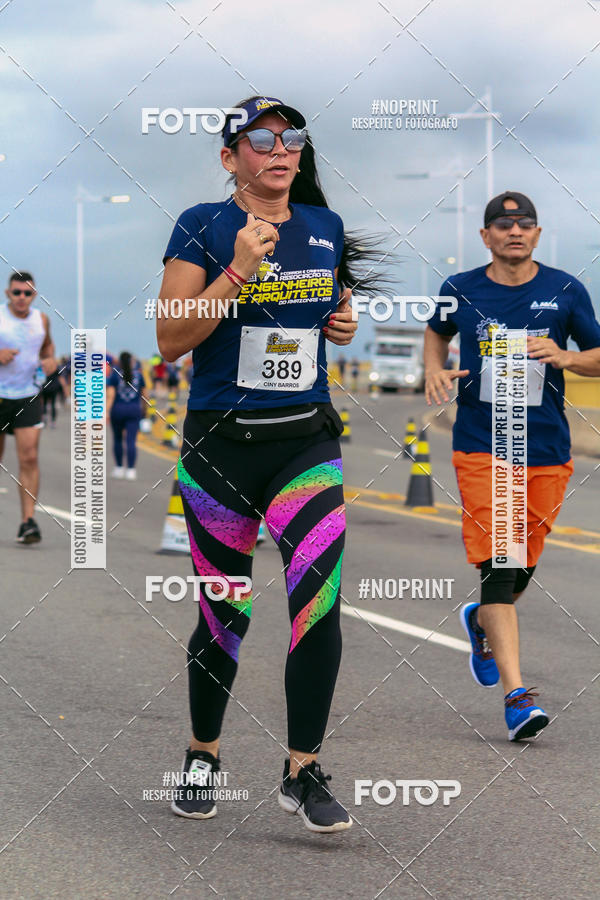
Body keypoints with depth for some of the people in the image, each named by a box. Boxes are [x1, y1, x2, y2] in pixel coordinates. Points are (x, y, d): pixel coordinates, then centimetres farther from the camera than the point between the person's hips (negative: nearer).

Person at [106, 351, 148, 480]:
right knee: (131, 441, -4)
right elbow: (144, 394, 9)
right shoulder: (138, 374, 2)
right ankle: (131, 469, -16)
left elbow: (110, 395, -13)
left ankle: (119, 468, 21)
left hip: (117, 410, -1)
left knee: (117, 439, 16)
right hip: (134, 410, 1)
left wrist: (106, 412, -18)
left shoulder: (114, 375, -5)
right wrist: (144, 408, 24)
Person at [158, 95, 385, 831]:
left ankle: (303, 773, -4)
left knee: (320, 600, -14)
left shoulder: (326, 230, 9)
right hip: (221, 445, -2)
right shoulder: (203, 228, -4)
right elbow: (170, 339, -12)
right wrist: (239, 272, -21)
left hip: (307, 442, 2)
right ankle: (202, 756, 29)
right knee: (223, 612, 7)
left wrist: (345, 324, 4)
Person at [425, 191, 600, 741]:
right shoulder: (461, 290, 2)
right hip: (480, 446, -2)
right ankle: (516, 693, -18)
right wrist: (434, 370, 3)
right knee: (497, 564, -14)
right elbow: (438, 331, 23)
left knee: (523, 565, 11)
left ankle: (481, 621, 46)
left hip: (546, 453, 2)